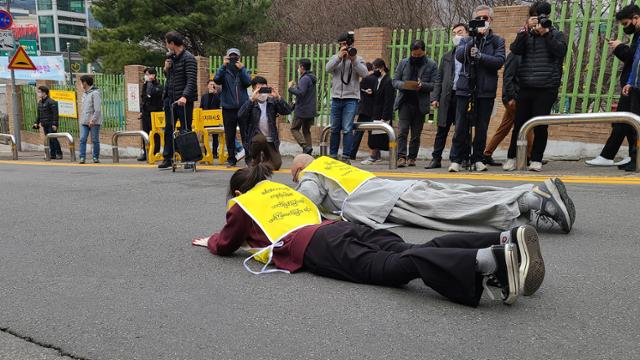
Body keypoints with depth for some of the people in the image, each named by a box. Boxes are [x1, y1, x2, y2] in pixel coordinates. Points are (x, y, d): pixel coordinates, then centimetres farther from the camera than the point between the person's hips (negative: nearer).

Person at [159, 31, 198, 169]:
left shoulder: (188, 58, -10)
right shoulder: (171, 58, 15)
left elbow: (191, 80, -19)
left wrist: (184, 96, -31)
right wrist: (166, 69, 4)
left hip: (183, 100, -8)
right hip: (170, 98, 8)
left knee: (185, 129, -1)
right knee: (168, 129, 10)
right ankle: (167, 158, 17)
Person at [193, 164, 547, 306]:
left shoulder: (241, 205, 23)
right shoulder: (284, 190, 39)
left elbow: (226, 245, 31)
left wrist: (209, 241, 55)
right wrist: (258, 235, 60)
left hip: (314, 248, -7)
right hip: (341, 228, 7)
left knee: (397, 267, -27)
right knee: (416, 252, -11)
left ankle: (489, 260, -48)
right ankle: (506, 239, -28)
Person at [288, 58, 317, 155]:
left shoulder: (305, 79, -16)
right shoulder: (312, 78, 15)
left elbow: (300, 93, -27)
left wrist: (290, 88, -13)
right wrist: (296, 85, 19)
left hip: (302, 110, -9)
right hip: (311, 111, 9)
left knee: (294, 129, 2)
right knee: (306, 131, 15)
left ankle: (306, 146, -13)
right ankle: (309, 152, 10)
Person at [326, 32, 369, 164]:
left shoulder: (358, 59, 6)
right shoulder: (335, 58, 11)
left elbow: (364, 73, -10)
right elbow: (328, 69, -8)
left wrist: (354, 60, -18)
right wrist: (340, 56, -16)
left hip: (351, 99, -3)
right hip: (336, 98, 3)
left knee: (347, 129, -9)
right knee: (335, 128, 10)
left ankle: (346, 156, -4)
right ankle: (333, 155, 19)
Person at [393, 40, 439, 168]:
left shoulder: (432, 65, 5)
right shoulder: (403, 63, 11)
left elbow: (435, 84, -1)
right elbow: (395, 81, 8)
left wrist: (422, 85, -20)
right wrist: (403, 85, -14)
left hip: (421, 104, 0)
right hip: (404, 102, 0)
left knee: (416, 134, 5)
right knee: (402, 131, -9)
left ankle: (412, 157, 13)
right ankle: (401, 157, -10)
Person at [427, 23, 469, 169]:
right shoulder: (447, 57, 16)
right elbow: (439, 79, 14)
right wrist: (435, 97, 5)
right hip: (447, 97, 3)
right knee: (442, 130, 5)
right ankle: (436, 159, 11)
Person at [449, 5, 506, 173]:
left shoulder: (497, 41, 10)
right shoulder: (466, 39, 13)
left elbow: (499, 61, -6)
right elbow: (459, 55, -8)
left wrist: (479, 55, -16)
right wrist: (475, 38, -16)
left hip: (486, 90, 0)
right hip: (465, 88, 0)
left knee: (482, 127, 4)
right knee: (461, 127, -3)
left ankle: (477, 159, 14)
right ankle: (456, 159, 4)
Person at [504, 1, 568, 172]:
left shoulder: (556, 34, 10)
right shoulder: (526, 34, 14)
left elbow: (560, 51, -8)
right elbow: (515, 49, -4)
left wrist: (546, 33, -10)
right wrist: (527, 29, -9)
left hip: (546, 88, -1)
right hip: (526, 87, 1)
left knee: (540, 125, -1)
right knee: (519, 123, 2)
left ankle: (536, 159, 9)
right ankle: (512, 157, 14)